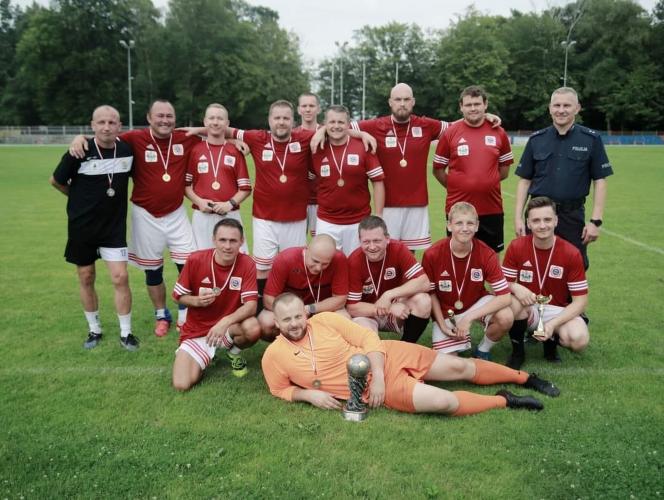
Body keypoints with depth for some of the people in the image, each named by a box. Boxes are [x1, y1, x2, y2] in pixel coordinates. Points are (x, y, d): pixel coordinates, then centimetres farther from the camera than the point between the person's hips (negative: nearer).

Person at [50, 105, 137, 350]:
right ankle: (94, 330, 28)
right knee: (86, 279, 10)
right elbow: (56, 181, 0)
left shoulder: (127, 150, -7)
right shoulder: (80, 152, -15)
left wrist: (115, 198, 6)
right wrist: (81, 199, 9)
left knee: (120, 278, -5)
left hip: (114, 226, 1)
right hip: (82, 226, -1)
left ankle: (126, 333, 10)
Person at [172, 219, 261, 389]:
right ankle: (206, 357, 17)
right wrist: (196, 301, -24)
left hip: (230, 326, 0)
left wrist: (225, 322, -36)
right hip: (197, 330, 0)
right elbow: (179, 295, -2)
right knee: (182, 384, -18)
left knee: (253, 328, -35)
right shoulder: (195, 260, -15)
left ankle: (233, 351, 4)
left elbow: (251, 305, -20)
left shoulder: (247, 264, -15)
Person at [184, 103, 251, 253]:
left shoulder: (236, 151, 5)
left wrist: (230, 203, -11)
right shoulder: (195, 150, 6)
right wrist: (199, 201, -7)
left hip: (230, 215, 0)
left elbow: (245, 187, 4)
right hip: (201, 216, 1)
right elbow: (185, 184, 9)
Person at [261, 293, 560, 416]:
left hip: (388, 357, 2)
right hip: (380, 389, -1)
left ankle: (525, 378, 26)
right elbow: (281, 390, 6)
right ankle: (504, 401, 5)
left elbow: (368, 338, -5)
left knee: (458, 367, 5)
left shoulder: (325, 320, -8)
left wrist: (378, 375, -18)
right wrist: (309, 394, -13)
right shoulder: (274, 356, -8)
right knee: (444, 402, -20)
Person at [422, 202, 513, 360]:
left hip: (477, 303, 1)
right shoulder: (432, 255, -20)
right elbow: (431, 293, -6)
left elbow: (504, 296, -24)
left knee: (506, 317, -30)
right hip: (445, 311, 0)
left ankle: (482, 351, 0)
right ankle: (457, 338, 22)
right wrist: (443, 325, -13)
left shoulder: (486, 254, -20)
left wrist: (469, 318, -30)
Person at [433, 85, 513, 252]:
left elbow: (505, 167, 14)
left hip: (492, 209, 2)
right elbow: (438, 169, 3)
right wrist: (456, 187, 2)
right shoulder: (450, 133, -2)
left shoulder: (498, 132, 4)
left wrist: (487, 183, 7)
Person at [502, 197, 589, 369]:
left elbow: (580, 300, -11)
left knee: (579, 339, -30)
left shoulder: (572, 253, -13)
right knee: (512, 300, -34)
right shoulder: (516, 247, -10)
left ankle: (552, 339, 8)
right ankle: (517, 351, -8)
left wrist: (553, 324, -24)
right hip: (527, 308, 0)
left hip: (558, 311, 0)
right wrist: (515, 287, -31)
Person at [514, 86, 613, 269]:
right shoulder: (536, 139, 4)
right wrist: (518, 217, -1)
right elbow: (524, 180, 6)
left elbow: (599, 182, 0)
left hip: (573, 216, -1)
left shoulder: (591, 140, 0)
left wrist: (595, 221, -7)